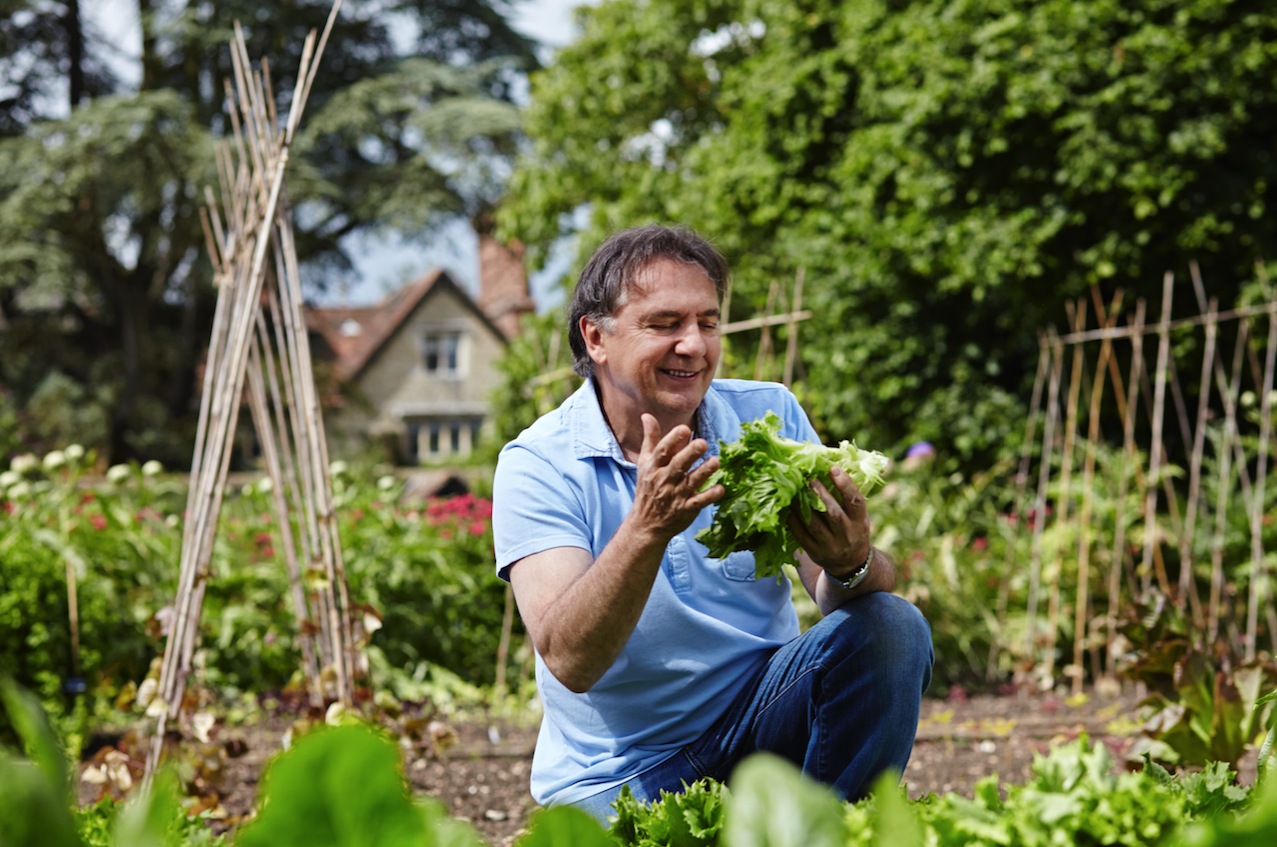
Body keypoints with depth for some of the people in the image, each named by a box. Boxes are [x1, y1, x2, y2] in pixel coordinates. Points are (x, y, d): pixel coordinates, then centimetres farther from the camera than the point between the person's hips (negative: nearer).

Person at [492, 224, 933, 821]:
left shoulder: (768, 415, -2)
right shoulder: (537, 465, -11)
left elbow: (836, 596, -9)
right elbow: (568, 662, -25)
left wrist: (852, 564, -34)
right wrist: (647, 527, -39)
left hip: (759, 720, 3)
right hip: (616, 772, -3)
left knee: (892, 629, -19)